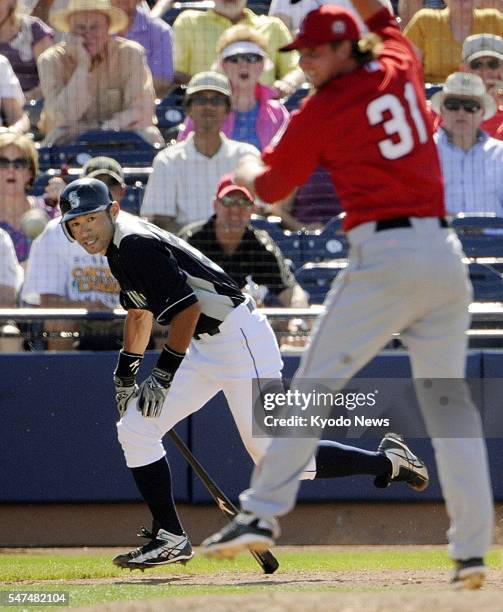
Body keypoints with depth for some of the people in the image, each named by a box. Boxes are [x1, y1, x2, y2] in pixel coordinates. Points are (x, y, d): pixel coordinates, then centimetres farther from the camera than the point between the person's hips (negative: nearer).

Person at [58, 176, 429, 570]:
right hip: (205, 347, 10)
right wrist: (126, 371, 27)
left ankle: (387, 463, 5)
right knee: (135, 430, 4)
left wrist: (164, 374, -20)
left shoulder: (138, 244, -19)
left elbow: (187, 308, -24)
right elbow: (140, 309, 28)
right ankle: (170, 537, 9)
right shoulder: (118, 248, 12)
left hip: (239, 338, -10)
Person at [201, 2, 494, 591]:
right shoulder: (400, 67, 11)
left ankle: (262, 514, -9)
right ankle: (472, 548, 3)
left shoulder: (319, 113, -2)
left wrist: (247, 167, 32)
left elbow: (269, 188, 11)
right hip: (444, 253, 5)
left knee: (314, 385, -2)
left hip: (383, 255, -5)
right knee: (448, 398, 7)